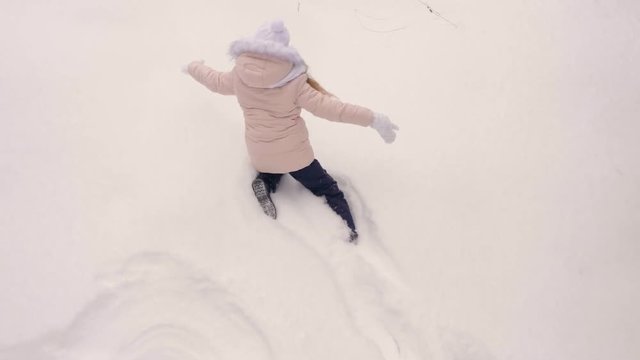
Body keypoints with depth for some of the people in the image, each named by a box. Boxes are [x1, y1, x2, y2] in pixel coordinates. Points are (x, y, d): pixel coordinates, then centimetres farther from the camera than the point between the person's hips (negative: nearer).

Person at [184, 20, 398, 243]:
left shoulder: (240, 74, -6)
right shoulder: (293, 80, -19)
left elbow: (215, 81, 14)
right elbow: (326, 106, -24)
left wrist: (192, 67, 36)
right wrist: (373, 119, -22)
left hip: (259, 154, 4)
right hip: (293, 152, -4)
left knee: (271, 167, 37)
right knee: (328, 189, 9)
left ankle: (265, 182, 5)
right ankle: (349, 231, -9)